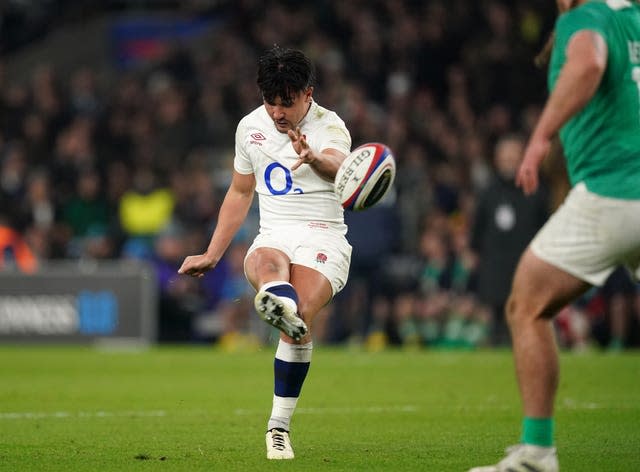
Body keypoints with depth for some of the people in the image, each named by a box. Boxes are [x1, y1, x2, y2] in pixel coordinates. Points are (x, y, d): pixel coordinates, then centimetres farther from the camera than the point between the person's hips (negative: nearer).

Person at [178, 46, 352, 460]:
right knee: (267, 263, -36)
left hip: (323, 239, -3)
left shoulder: (329, 126, -5)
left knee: (300, 318, -28)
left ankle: (279, 426, -20)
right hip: (273, 236, 4)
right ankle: (279, 301, -72)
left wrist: (315, 159, -56)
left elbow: (336, 166, -31)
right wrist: (212, 255, 24)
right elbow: (240, 194, 25)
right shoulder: (251, 127, 11)